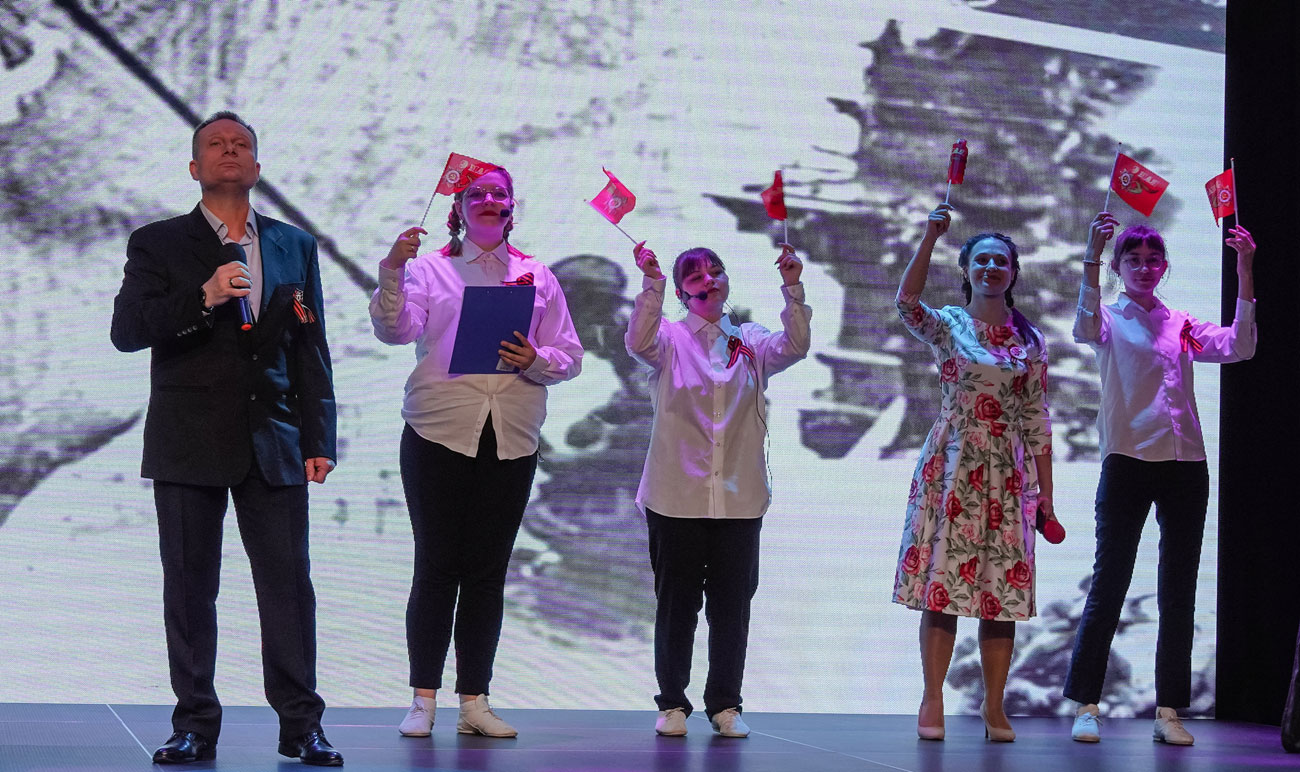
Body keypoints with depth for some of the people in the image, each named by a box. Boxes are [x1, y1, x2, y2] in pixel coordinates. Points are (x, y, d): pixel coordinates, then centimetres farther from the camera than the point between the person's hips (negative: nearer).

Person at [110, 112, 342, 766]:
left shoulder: (295, 246, 14)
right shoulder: (157, 245, 7)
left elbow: (310, 350, 12)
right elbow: (126, 330, -4)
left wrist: (319, 439, 5)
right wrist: (203, 298, -17)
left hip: (274, 442, 1)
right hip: (188, 443, -1)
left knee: (289, 585, -3)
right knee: (189, 586, 2)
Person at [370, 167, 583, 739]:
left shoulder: (538, 276, 13)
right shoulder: (428, 268, 5)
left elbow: (570, 358, 11)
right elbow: (395, 330, -11)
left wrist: (537, 361, -9)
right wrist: (391, 274, -26)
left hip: (511, 440, 3)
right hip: (439, 435, -2)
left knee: (488, 572, 5)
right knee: (436, 568, -2)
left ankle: (474, 702, 10)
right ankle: (423, 700, 3)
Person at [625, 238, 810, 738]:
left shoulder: (750, 341, 11)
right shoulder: (670, 339, 3)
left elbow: (794, 347, -6)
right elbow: (639, 343, -18)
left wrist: (792, 288, -16)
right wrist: (652, 284, -27)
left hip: (739, 498, 2)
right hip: (677, 495, -2)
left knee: (732, 603, 5)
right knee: (676, 602, 3)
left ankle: (725, 705, 15)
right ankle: (672, 703, 13)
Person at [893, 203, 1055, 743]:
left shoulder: (1029, 340, 10)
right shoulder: (947, 326, 3)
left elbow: (1037, 422, 9)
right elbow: (906, 301, -21)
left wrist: (1046, 494, 6)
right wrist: (931, 236, -28)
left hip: (1007, 472, 2)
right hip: (950, 466, -2)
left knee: (1002, 588, 1)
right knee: (942, 579, -5)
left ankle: (994, 708, 10)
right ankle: (932, 703, 2)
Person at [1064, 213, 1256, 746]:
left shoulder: (1182, 326, 16)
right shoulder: (1111, 320, 5)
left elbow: (1238, 347, 2)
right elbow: (1086, 329, -19)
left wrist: (1244, 271, -6)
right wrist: (1091, 257, -32)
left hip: (1185, 465, 4)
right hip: (1128, 462, -4)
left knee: (1179, 590, 3)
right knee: (1109, 585, -6)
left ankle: (1168, 711, 6)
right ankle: (1086, 706, 0)